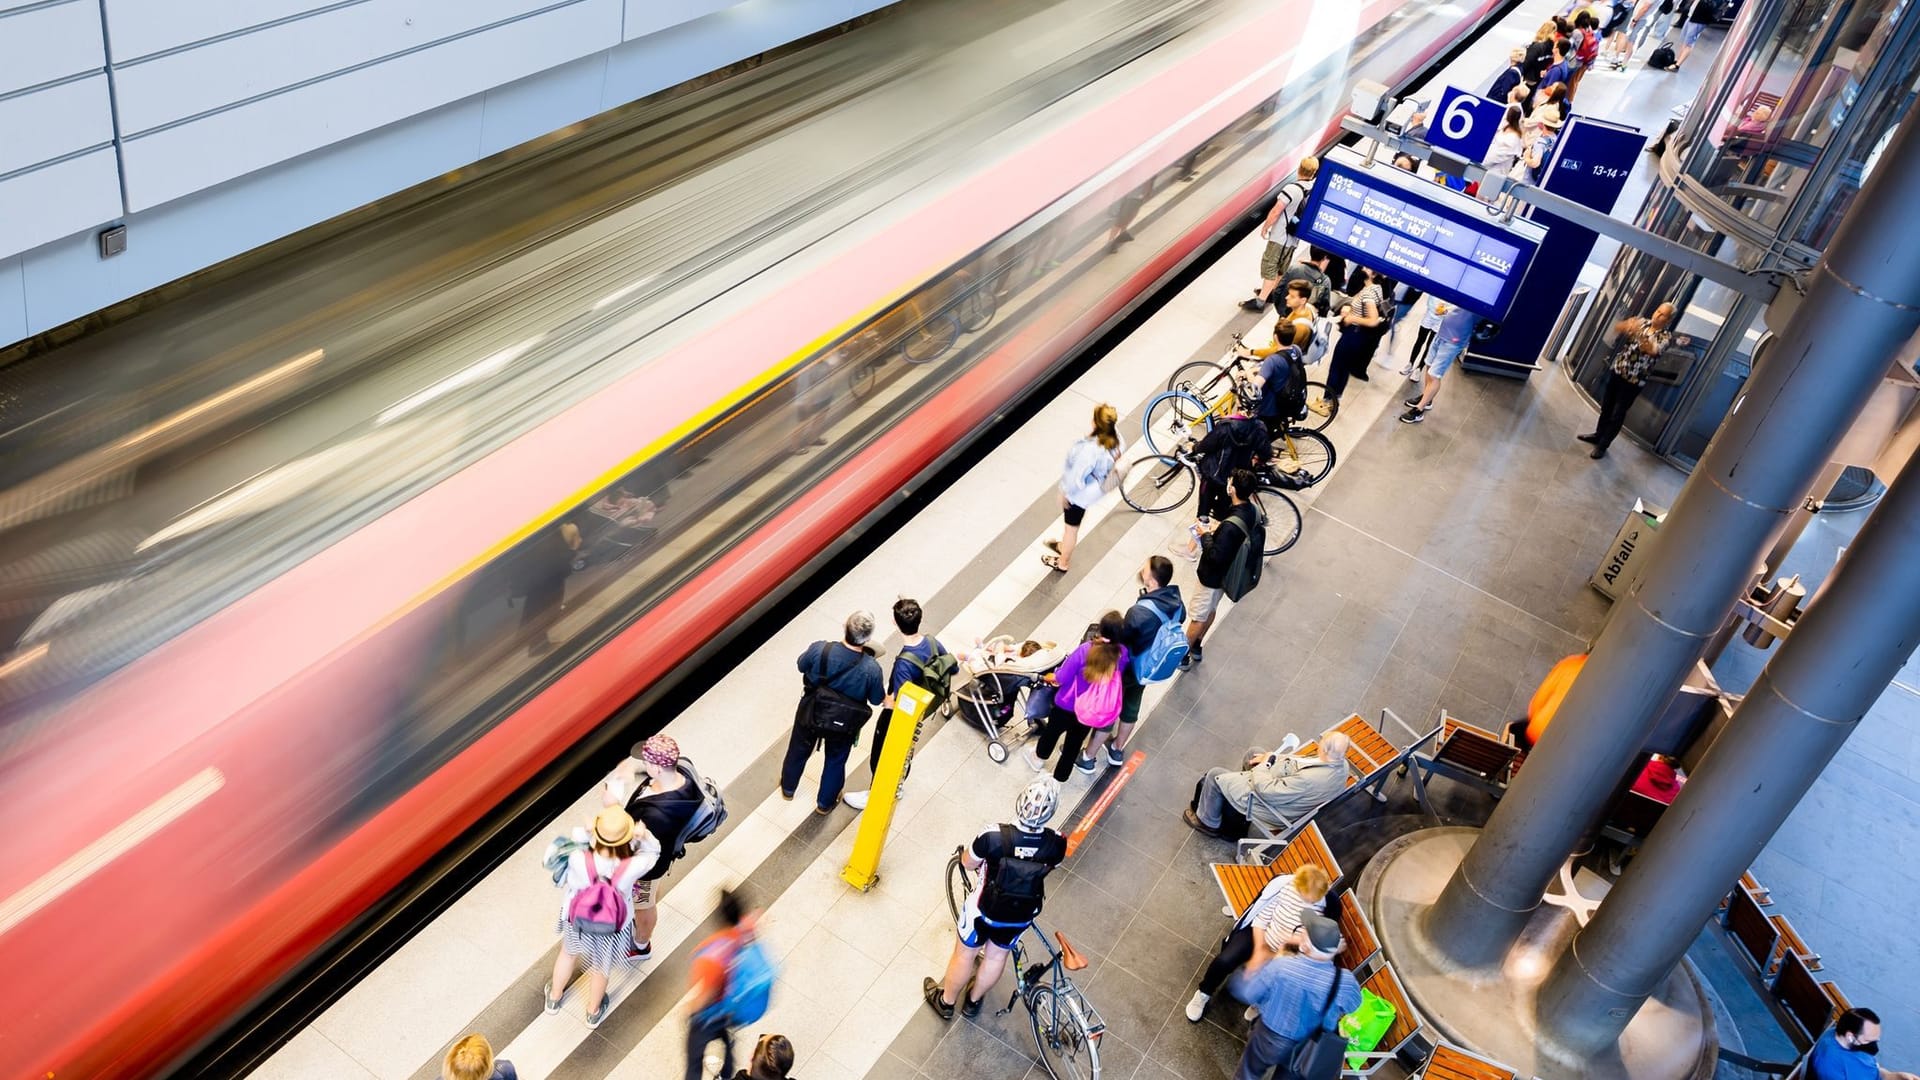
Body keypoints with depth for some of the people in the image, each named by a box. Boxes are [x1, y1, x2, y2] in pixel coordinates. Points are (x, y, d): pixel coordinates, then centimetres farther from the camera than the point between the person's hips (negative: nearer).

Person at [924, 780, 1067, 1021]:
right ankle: (973, 1001, 54)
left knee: (964, 955, 25)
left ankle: (945, 1002, 48)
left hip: (984, 909, -3)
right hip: (1022, 915, 3)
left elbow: (967, 863, -14)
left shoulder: (995, 837, -35)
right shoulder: (1056, 845, -27)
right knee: (997, 956, 29)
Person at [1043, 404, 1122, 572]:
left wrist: (1065, 492, -13)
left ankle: (1062, 563, 45)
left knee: (1071, 527, 20)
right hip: (1094, 487, 7)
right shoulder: (1114, 438, -21)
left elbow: (1077, 478, -30)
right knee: (1074, 521, 34)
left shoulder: (1090, 451, -43)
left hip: (1079, 492, -7)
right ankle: (1064, 546, 61)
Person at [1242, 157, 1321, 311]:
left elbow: (1276, 211, -18)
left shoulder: (1292, 188, -19)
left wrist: (1265, 227, -5)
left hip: (1280, 236, -6)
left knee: (1269, 267, -6)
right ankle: (1271, 292, 35)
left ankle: (1260, 301, -9)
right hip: (1295, 237, 6)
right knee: (1281, 268, 20)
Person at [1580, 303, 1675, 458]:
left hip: (1634, 380, -5)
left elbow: (1653, 350, -30)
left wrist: (1639, 334, -46)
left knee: (1618, 414, 3)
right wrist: (1627, 326, -30)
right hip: (1617, 370, 5)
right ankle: (1598, 435, 37)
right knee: (1606, 406, 18)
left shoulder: (1666, 337, -10)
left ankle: (1602, 446, 13)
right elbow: (1616, 328, -7)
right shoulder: (1643, 323, 3)